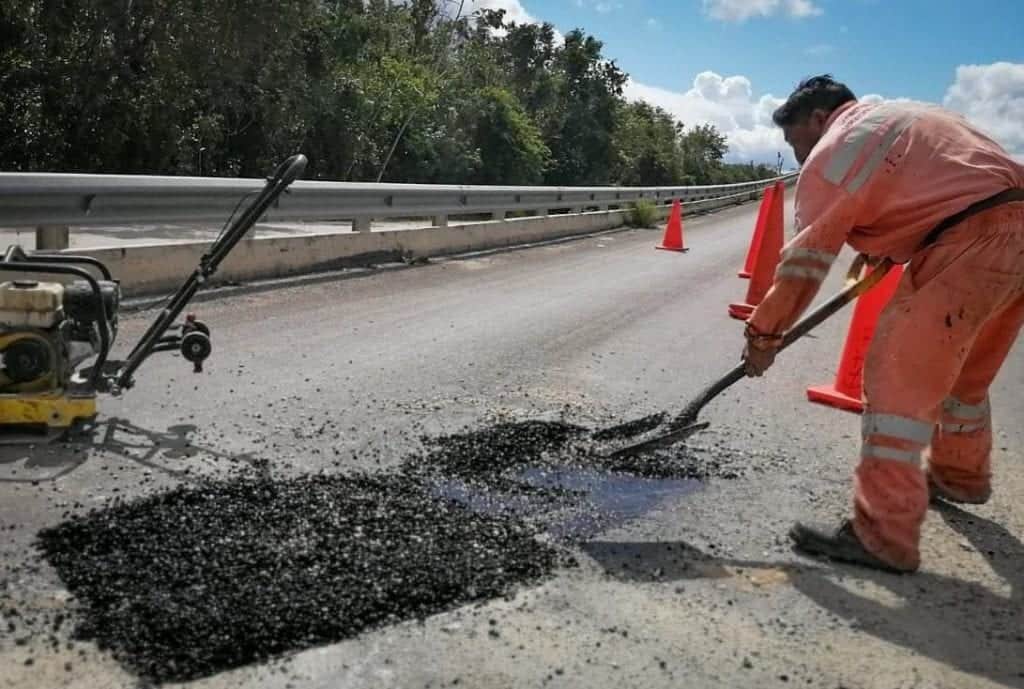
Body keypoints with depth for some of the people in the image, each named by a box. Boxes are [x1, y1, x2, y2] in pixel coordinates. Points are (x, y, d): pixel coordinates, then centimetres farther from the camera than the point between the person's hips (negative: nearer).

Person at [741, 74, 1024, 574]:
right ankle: (960, 475, 45)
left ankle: (884, 535, -12)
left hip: (973, 240, -10)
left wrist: (763, 332, 6)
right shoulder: (900, 117, 26)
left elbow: (804, 260, -2)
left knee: (898, 375, -11)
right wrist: (886, 244, 25)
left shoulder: (833, 151, -1)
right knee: (963, 372, 25)